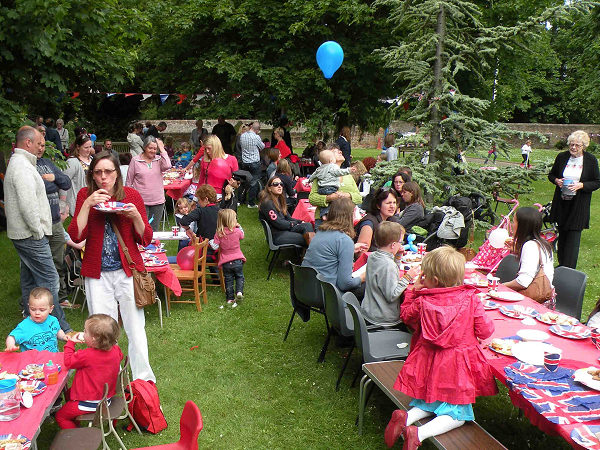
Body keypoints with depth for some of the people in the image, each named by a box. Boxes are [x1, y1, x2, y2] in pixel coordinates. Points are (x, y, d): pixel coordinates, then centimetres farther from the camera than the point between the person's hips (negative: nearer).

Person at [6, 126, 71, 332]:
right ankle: (59, 328, -4)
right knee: (49, 280, -8)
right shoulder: (22, 167, -17)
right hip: (30, 235, -11)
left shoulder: (18, 163, 18)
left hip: (23, 235, 11)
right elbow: (28, 205, -27)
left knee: (29, 280, 15)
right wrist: (38, 231, -18)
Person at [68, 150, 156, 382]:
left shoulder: (131, 195, -1)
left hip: (128, 270, -1)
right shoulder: (85, 195, 1)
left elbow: (146, 239, 0)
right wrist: (87, 204, -16)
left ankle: (144, 379, 17)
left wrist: (135, 216, -17)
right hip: (97, 274, 1)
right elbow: (76, 235, -8)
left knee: (135, 328, 4)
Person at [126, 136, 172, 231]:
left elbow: (167, 166, -19)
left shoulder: (159, 159, 4)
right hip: (141, 202, -2)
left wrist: (162, 149, -11)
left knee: (154, 230, 12)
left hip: (158, 201, 2)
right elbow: (129, 182, 4)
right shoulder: (135, 161, 0)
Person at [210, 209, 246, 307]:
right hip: (237, 260, 0)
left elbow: (215, 247, -10)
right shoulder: (237, 231, -8)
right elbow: (242, 236, 14)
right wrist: (239, 227, 19)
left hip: (226, 262, 0)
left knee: (228, 280, 12)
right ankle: (239, 292, 0)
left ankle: (230, 299, 15)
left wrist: (211, 241, 8)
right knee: (239, 277, 20)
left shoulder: (219, 234, -9)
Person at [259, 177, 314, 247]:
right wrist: (293, 224, -5)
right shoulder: (267, 203, -15)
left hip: (285, 229, 9)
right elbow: (278, 223, -18)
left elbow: (288, 218, 17)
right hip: (277, 236, -9)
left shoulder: (279, 199, 15)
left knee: (308, 225, -13)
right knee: (306, 239, -18)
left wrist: (300, 222, 1)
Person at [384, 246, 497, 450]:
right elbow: (485, 331, -5)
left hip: (430, 362, 3)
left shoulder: (422, 301, -11)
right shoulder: (471, 299, -13)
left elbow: (406, 316, 10)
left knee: (430, 403, 24)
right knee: (457, 414, 8)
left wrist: (414, 292, 10)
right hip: (458, 365, -2)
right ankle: (418, 434, -14)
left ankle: (406, 417, -4)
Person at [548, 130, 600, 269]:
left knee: (574, 235, -4)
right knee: (562, 233, 11)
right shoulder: (562, 157, 2)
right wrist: (556, 180, -8)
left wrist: (581, 185, -17)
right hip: (561, 202, 3)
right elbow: (551, 174, 14)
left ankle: (569, 269, 0)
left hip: (579, 204, -3)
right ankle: (561, 264, 24)